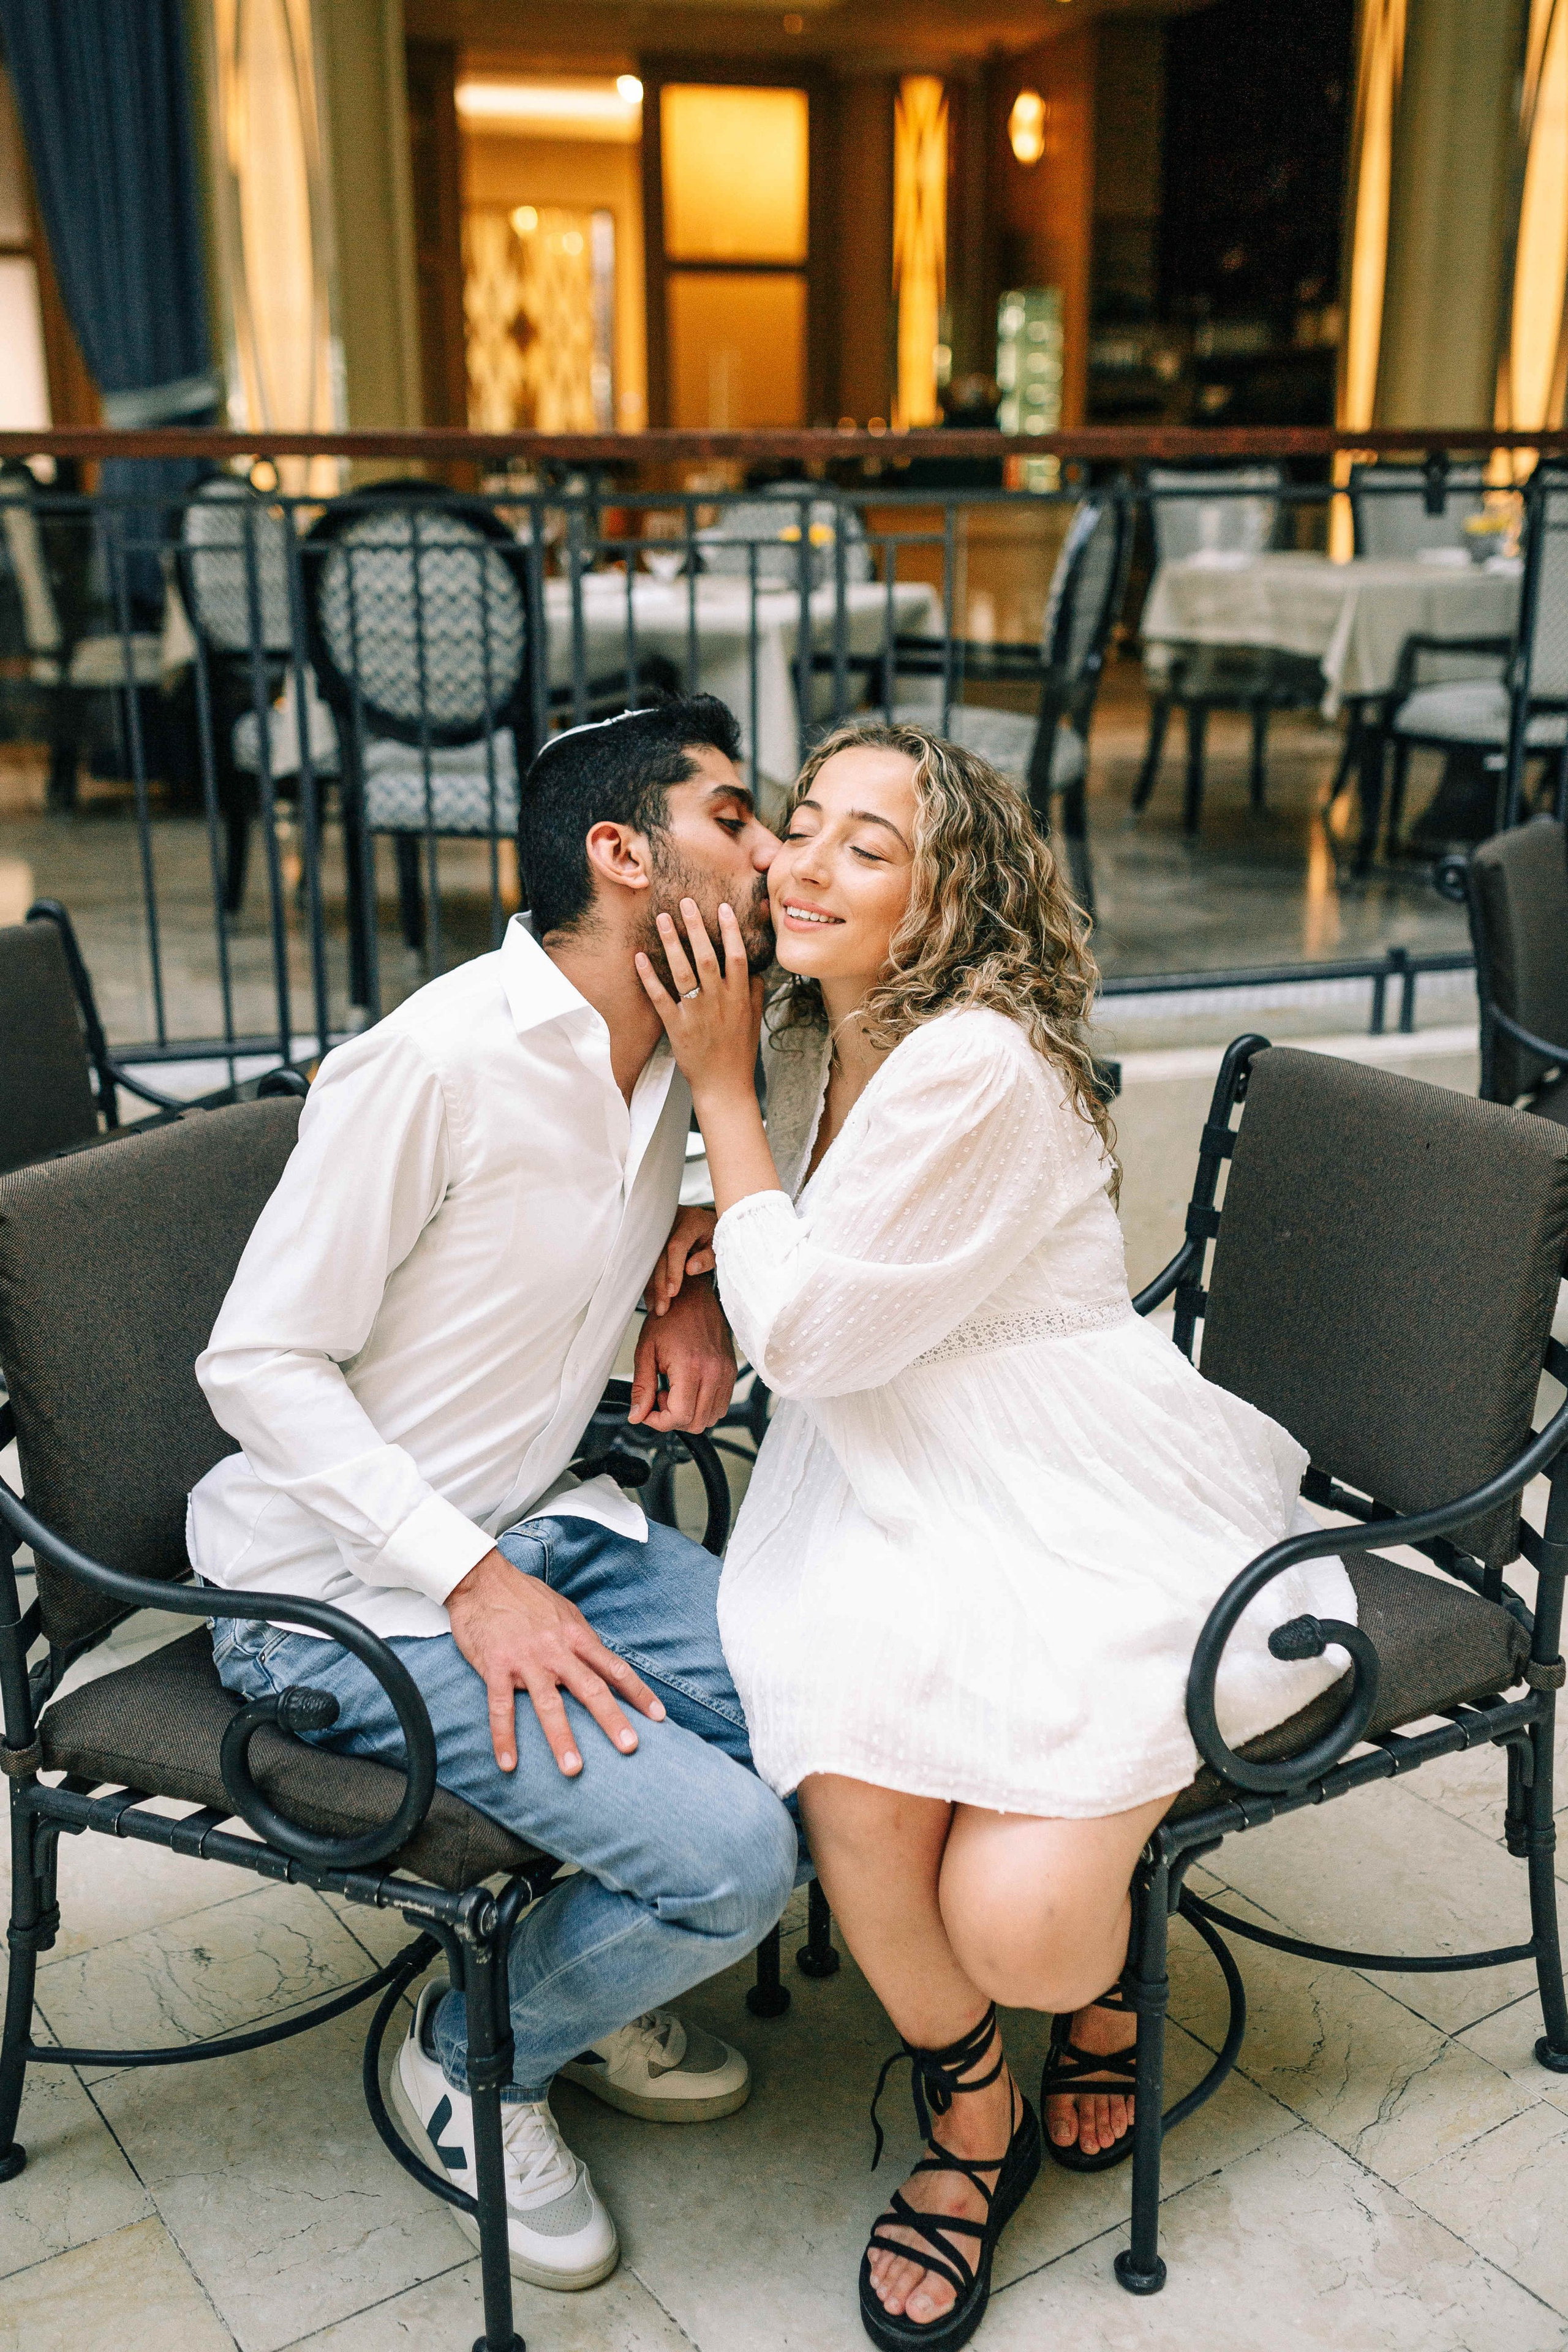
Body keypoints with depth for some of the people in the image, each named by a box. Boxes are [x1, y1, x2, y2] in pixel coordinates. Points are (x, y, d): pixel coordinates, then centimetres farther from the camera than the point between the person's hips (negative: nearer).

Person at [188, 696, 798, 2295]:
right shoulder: (438, 1060, -23)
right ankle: (474, 2057, 11)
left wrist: (701, 1294, 1)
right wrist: (474, 1582, -24)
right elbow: (259, 1362, -18)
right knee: (730, 1854, -21)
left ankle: (591, 1992, 19)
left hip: (546, 1532, 8)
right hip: (346, 1594, -8)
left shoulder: (669, 1051, 3)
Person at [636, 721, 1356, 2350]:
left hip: (1092, 1528, -6)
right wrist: (704, 1233, 3)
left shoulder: (983, 1069, -21)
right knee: (859, 1798, -22)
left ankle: (1107, 1943, 22)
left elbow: (808, 1334, -18)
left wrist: (722, 1087, -11)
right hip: (895, 1509, 6)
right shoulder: (805, 1034, 6)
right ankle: (972, 2121, 8)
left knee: (1017, 1928, -19)